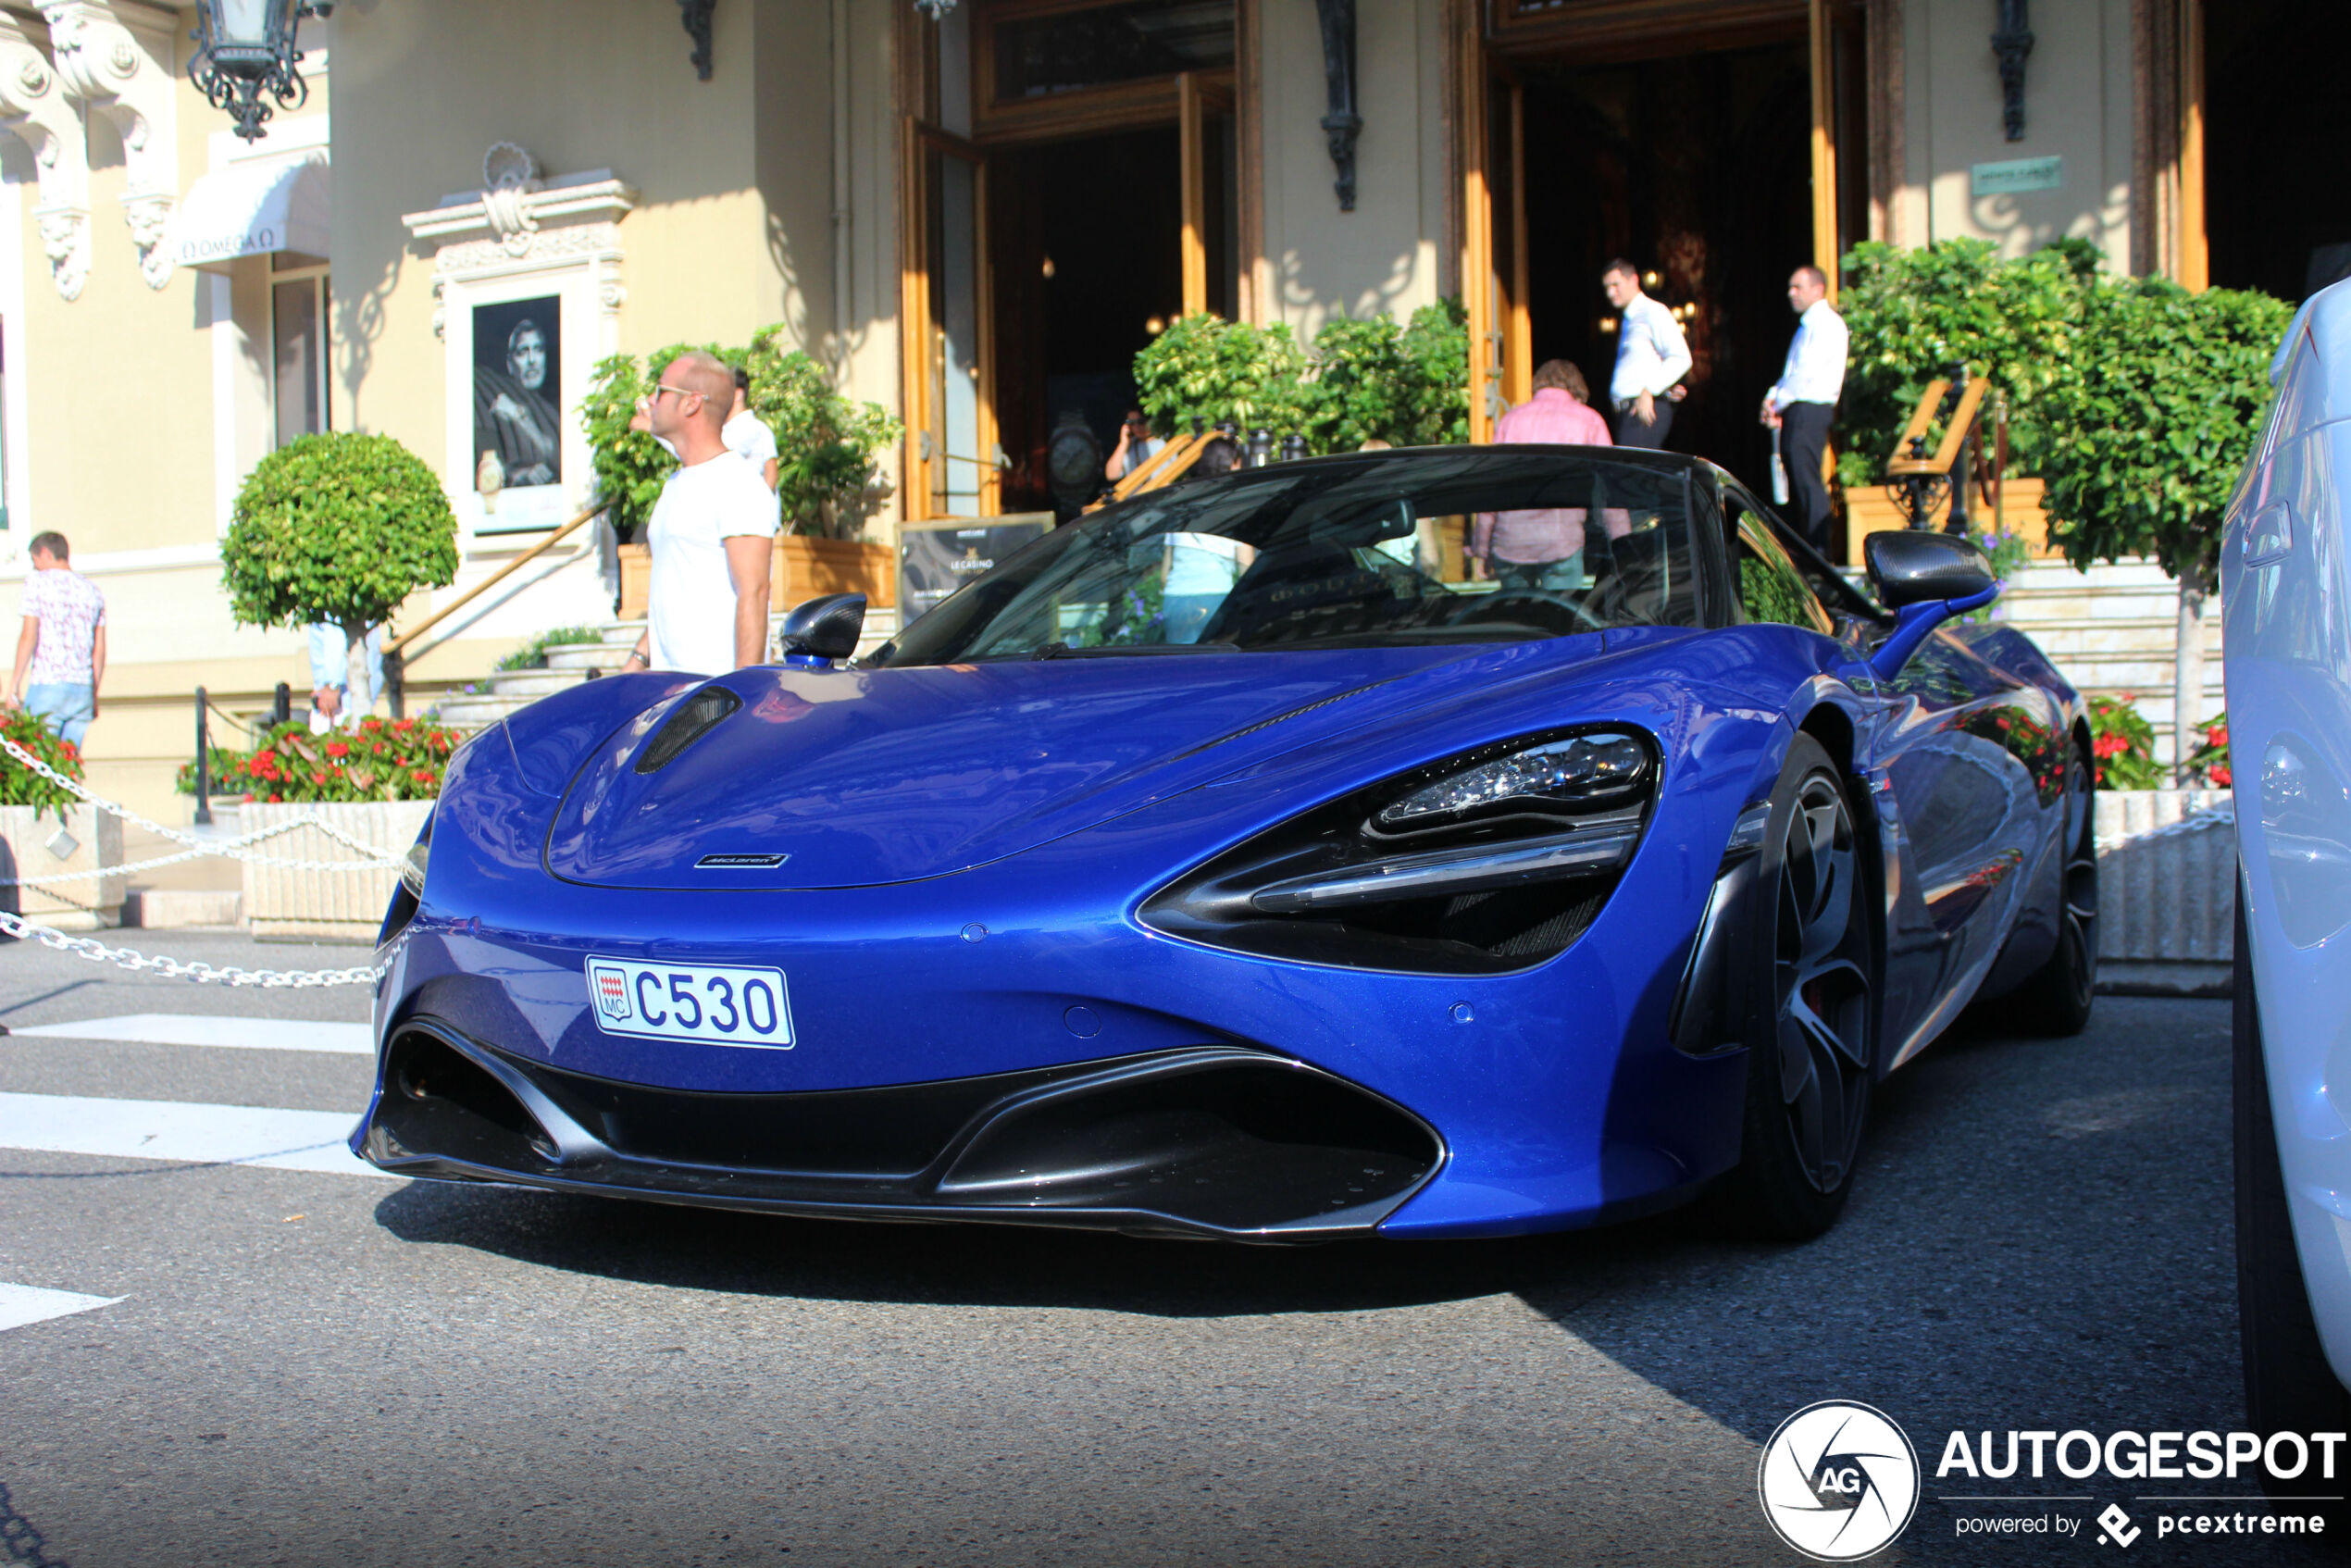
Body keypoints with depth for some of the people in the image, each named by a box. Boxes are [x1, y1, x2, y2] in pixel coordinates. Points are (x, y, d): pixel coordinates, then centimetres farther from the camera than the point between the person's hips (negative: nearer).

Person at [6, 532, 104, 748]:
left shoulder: (37, 582, 0)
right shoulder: (92, 590, 15)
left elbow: (29, 636, -7)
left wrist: (14, 686, -3)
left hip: (47, 684, -5)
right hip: (82, 689, 5)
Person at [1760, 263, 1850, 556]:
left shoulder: (1826, 323, -8)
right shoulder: (1807, 324, 22)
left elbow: (1807, 373, -16)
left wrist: (1777, 403, -8)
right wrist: (1773, 396, 6)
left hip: (1809, 410, -10)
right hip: (1797, 412, 10)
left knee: (1807, 482, -12)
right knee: (1797, 481, 9)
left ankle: (1818, 552, -13)